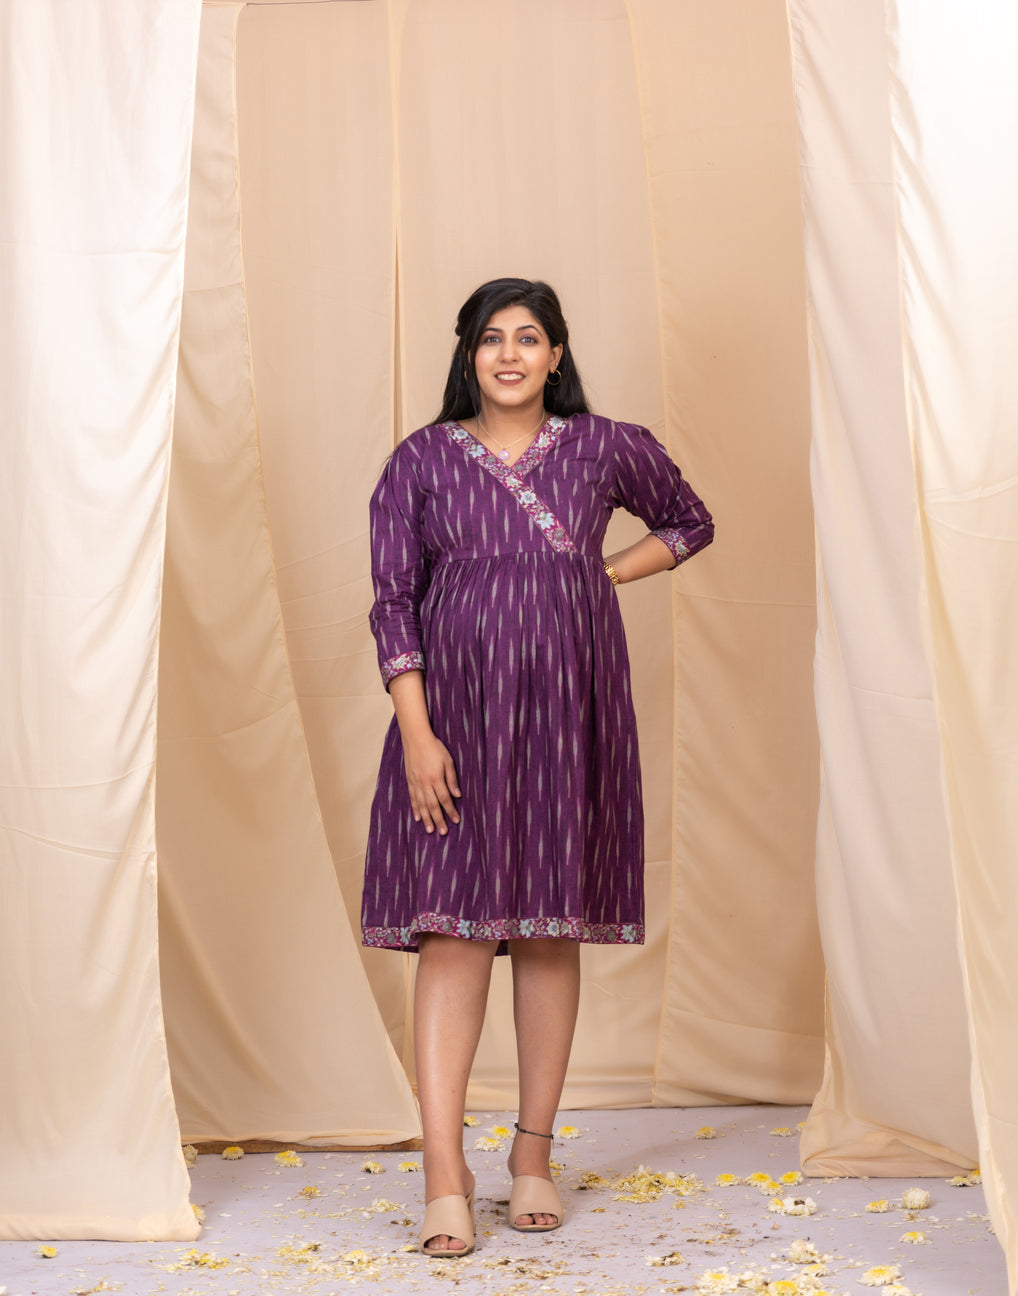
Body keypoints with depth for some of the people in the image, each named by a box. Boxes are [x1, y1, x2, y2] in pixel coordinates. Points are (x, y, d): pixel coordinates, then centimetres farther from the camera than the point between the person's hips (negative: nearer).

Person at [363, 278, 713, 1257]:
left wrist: (603, 575, 6)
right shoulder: (422, 460, 4)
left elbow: (691, 523, 23)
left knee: (554, 930, 5)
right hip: (459, 710, -1)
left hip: (570, 709, 1)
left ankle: (534, 1154, 17)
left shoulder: (608, 449, 7)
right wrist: (416, 730, -11)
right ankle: (445, 1177, -9)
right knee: (454, 927, -8)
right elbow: (393, 600, 0)